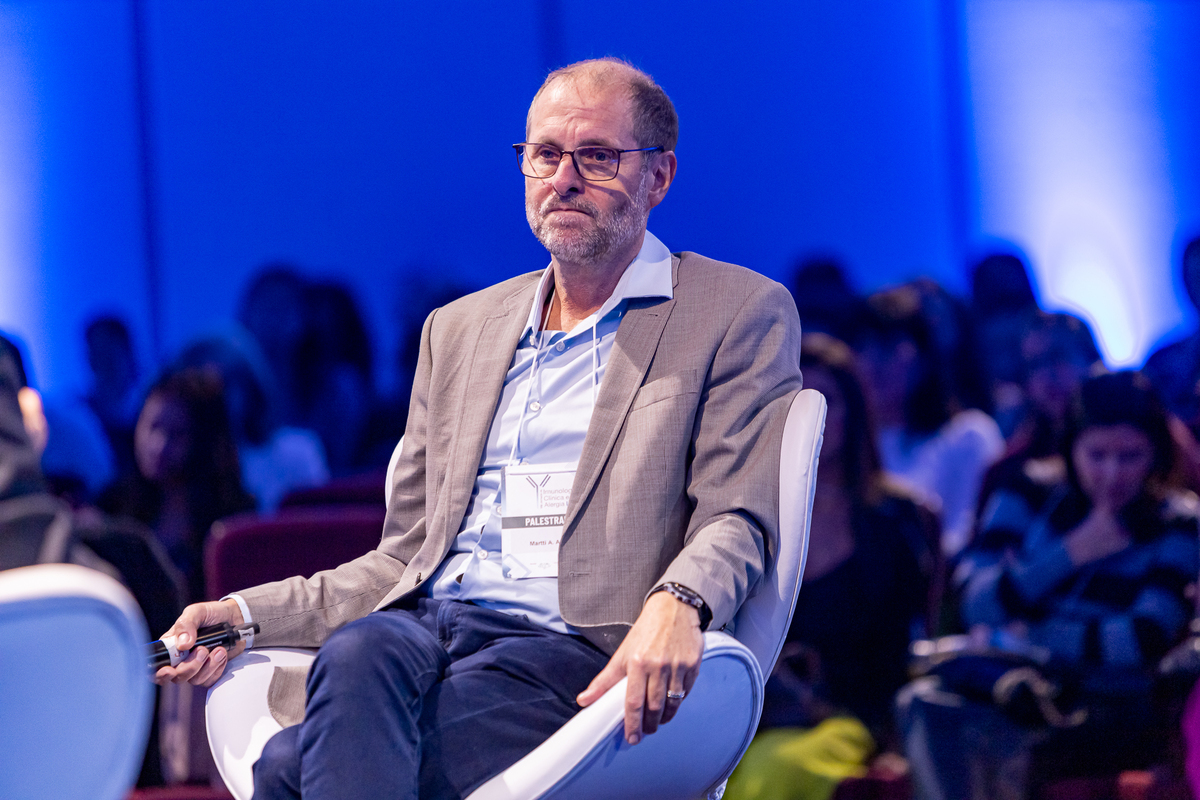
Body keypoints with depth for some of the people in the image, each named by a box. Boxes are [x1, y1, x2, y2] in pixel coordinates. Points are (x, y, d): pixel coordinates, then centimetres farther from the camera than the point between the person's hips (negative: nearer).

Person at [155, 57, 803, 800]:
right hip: (420, 626, 5)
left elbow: (735, 520, -2)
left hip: (568, 653, -5)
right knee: (356, 655, -34)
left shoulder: (740, 314, 10)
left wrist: (677, 601, -25)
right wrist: (250, 615, 10)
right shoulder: (459, 329, 26)